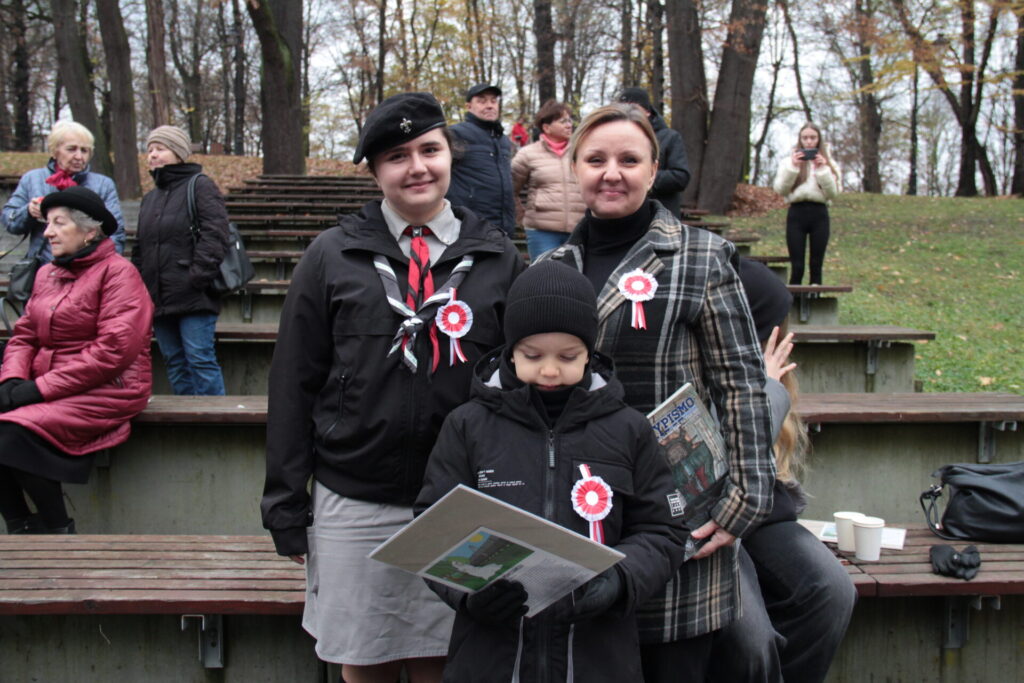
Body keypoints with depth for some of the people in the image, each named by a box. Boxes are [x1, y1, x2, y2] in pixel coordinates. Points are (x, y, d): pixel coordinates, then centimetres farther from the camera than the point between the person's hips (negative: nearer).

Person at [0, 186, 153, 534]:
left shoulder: (118, 272, -7)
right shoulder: (47, 274, 17)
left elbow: (115, 349, -17)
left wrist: (42, 387, -18)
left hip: (105, 390, -7)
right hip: (46, 386, 7)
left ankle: (59, 529, -10)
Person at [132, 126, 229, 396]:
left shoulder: (200, 186, -3)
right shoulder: (150, 198, 20)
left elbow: (214, 237, -13)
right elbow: (140, 249, 24)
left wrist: (197, 277, -20)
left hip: (193, 300, -8)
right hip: (159, 298, 8)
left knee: (200, 359, -8)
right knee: (174, 363, 11)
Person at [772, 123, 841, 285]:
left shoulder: (828, 163, 11)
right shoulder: (789, 161, 10)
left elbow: (833, 193, -1)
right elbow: (780, 189, -1)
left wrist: (822, 169, -10)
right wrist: (793, 167, -12)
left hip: (819, 214, 1)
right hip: (797, 213, -1)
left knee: (816, 265, 3)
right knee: (796, 266, -3)